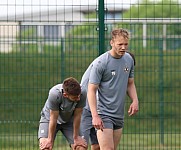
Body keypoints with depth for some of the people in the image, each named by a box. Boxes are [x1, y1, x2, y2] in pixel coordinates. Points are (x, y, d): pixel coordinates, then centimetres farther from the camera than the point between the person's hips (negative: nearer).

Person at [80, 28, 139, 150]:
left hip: (119, 115, 7)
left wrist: (135, 100, 3)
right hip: (103, 114, -7)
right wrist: (95, 116, -23)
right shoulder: (100, 63, -13)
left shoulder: (129, 59, 8)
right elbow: (91, 90, -14)